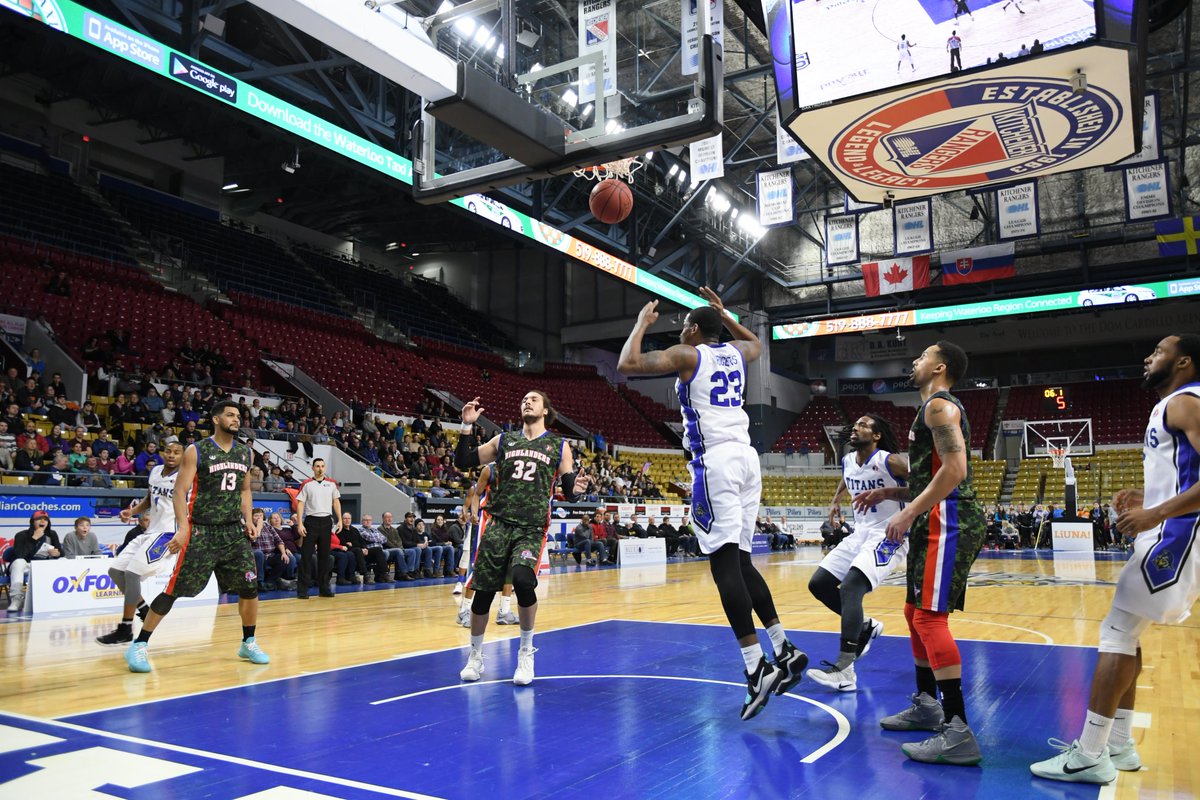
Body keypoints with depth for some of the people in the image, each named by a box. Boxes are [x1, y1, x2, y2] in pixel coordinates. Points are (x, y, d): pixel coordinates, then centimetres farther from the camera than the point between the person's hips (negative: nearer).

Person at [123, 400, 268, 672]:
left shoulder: (246, 453, 9)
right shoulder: (196, 451, -7)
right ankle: (138, 645, 8)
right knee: (174, 590, -5)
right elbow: (180, 491, -10)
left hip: (233, 530, 5)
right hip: (200, 531, -5)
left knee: (250, 587, 2)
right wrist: (182, 527, -21)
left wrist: (248, 521, 6)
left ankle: (248, 643, 18)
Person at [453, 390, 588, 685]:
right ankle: (475, 655, 23)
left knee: (522, 579, -26)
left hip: (531, 528, -2)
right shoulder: (504, 440, 14)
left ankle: (526, 651, -4)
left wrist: (575, 488, -16)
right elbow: (463, 461, 13)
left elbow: (568, 491, 7)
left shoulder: (559, 446, 9)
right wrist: (467, 426, 2)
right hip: (498, 523, 2)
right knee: (483, 589, -1)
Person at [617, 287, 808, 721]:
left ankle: (757, 668, -15)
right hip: (746, 456, 7)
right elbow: (757, 343, 44)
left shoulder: (686, 354, 1)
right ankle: (784, 651, 12)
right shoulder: (735, 352, 19)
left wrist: (642, 323, 9)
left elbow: (627, 364, -5)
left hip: (715, 460, -7)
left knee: (725, 564, -10)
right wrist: (724, 313, 44)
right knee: (740, 561, 14)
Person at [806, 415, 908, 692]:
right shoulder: (847, 461, 6)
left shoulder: (890, 462, -17)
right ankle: (865, 627, 24)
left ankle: (845, 672, -29)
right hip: (860, 534, 8)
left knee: (850, 588, -27)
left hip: (888, 536, -8)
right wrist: (836, 499, 22)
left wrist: (885, 493, -30)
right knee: (818, 584, 5)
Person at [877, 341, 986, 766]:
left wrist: (907, 513, -21)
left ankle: (958, 733, -15)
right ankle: (926, 705, 29)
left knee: (929, 617, -15)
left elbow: (954, 469, -22)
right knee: (915, 612, 18)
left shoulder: (939, 405, -10)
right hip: (937, 523, 11)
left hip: (947, 523, -11)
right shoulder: (934, 408, 23)